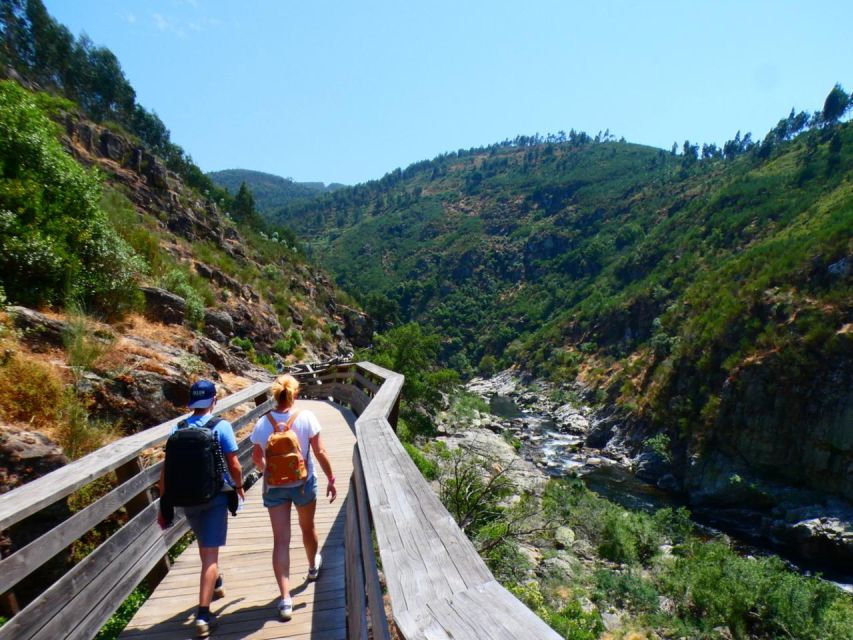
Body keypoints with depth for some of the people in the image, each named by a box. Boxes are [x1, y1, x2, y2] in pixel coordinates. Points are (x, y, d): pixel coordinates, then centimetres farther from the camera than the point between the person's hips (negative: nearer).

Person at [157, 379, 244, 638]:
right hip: (215, 496, -4)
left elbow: (166, 469, -2)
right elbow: (233, 465, -11)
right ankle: (203, 615, -1)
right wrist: (239, 486, 7)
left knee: (205, 545, 26)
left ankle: (215, 585, 48)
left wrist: (163, 503, 6)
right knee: (210, 554, 1)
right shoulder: (221, 426, -12)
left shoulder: (178, 429, -2)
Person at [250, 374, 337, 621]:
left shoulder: (263, 423, -10)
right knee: (307, 527, 24)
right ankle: (313, 566, 49)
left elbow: (257, 458, 1)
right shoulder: (306, 418, -17)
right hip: (303, 483, 0)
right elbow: (320, 452, -13)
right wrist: (331, 479, -2)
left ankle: (285, 599, 2)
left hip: (274, 487, 1)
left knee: (281, 540, 5)